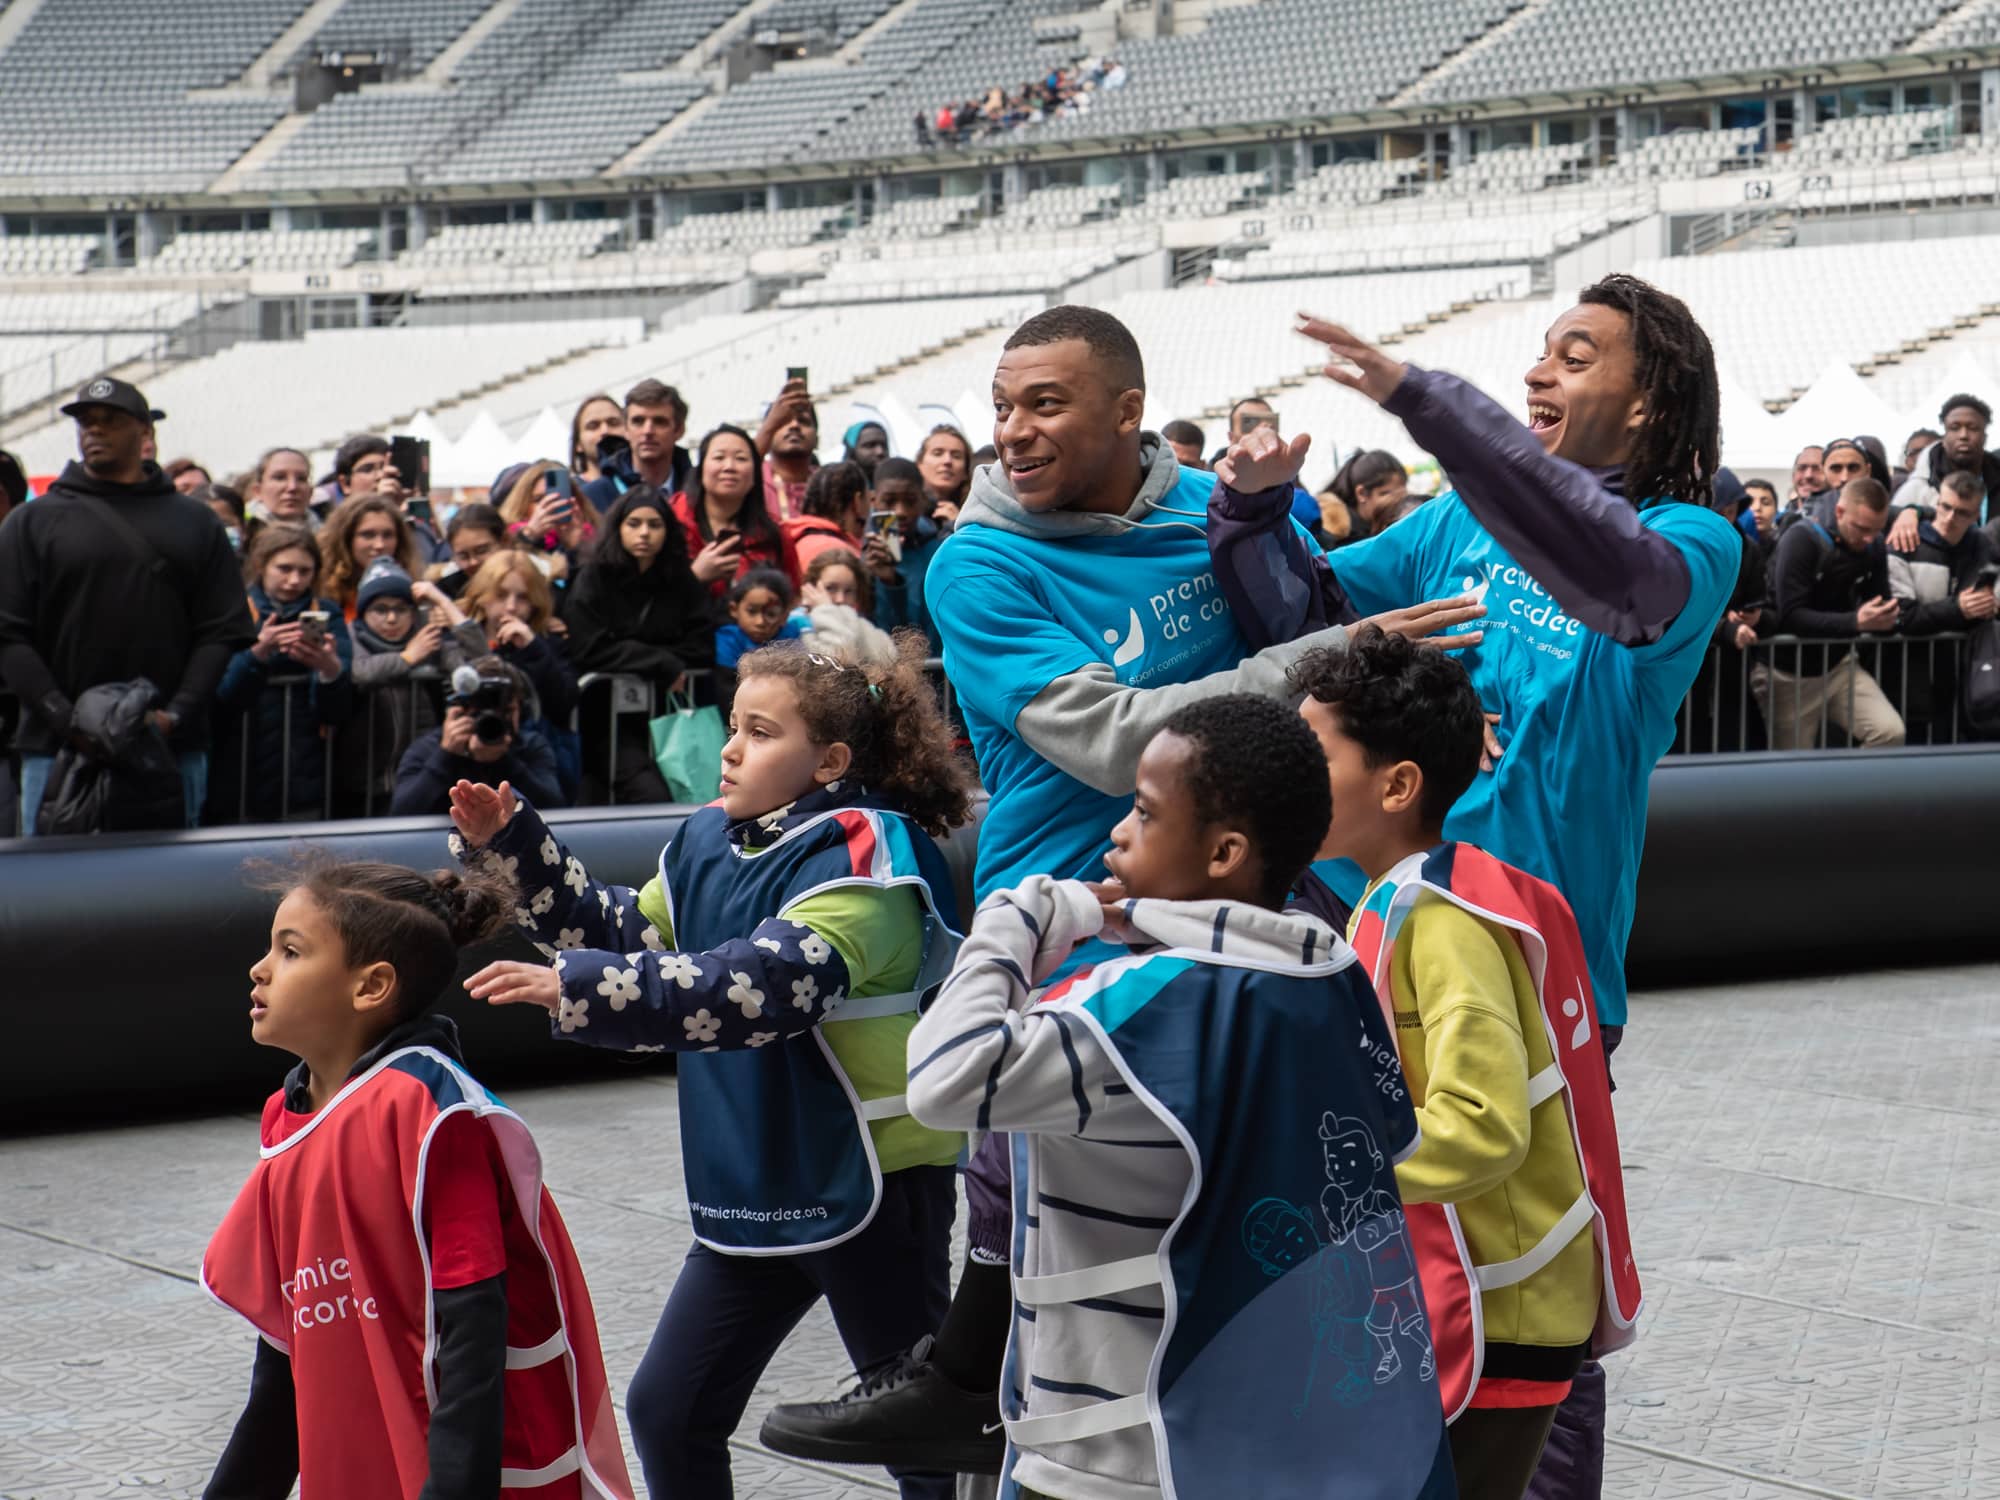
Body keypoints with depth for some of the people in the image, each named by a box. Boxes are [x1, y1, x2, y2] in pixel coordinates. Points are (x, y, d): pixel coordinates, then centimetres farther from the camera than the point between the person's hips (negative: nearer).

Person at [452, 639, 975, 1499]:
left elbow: (766, 983, -34)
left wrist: (579, 987, -39)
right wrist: (514, 847, 2)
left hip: (869, 1185, -8)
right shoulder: (710, 843, 6)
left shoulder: (859, 855, -19)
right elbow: (624, 936, 14)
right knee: (666, 1411, 10)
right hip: (749, 1189, 8)